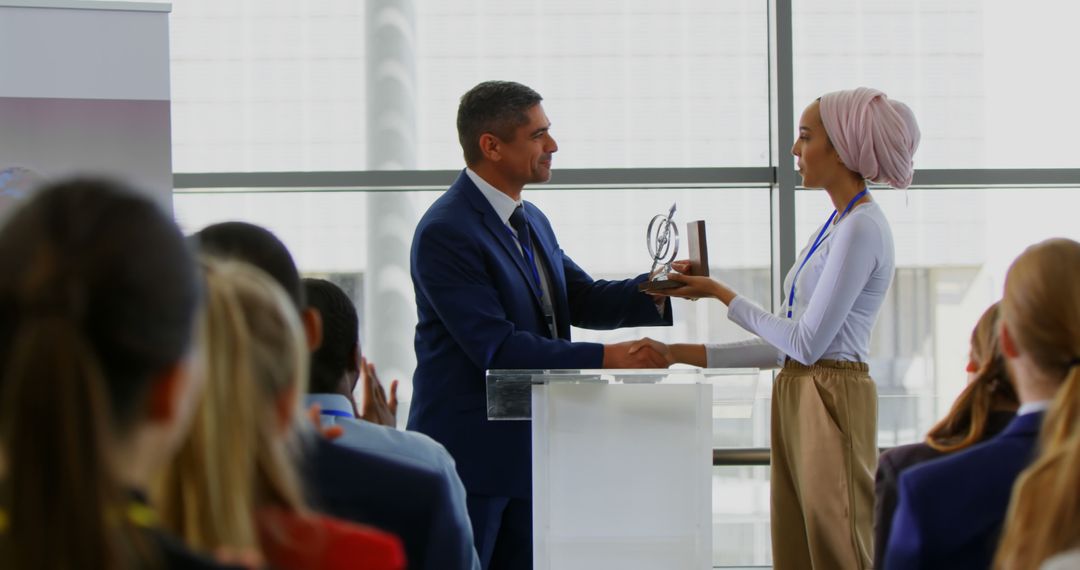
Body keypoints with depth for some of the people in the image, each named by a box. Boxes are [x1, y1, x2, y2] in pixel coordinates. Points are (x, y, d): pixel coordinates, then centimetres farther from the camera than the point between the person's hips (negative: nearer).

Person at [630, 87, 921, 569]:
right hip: (798, 397, 9)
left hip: (832, 401, -9)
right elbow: (784, 345, 15)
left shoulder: (861, 228, -14)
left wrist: (721, 295, -7)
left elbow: (806, 342, -16)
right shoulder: (836, 225, 16)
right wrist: (683, 354, 11)